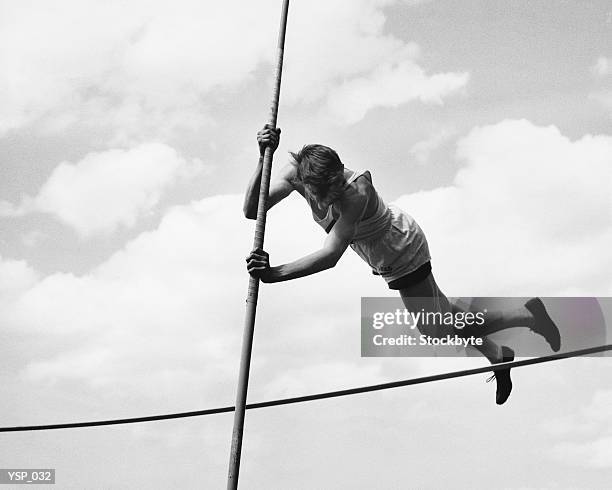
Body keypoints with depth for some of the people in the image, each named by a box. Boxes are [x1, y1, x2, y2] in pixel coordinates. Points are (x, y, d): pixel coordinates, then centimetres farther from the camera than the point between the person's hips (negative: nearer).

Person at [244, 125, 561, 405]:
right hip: (390, 252, 7)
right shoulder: (296, 173, -23)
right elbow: (251, 211, -27)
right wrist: (263, 158, -40)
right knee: (440, 311, 24)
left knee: (439, 334, 7)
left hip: (403, 255, -7)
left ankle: (527, 316, 23)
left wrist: (273, 274, -55)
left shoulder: (356, 191, -41)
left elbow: (331, 254, -47)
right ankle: (497, 356, 47)